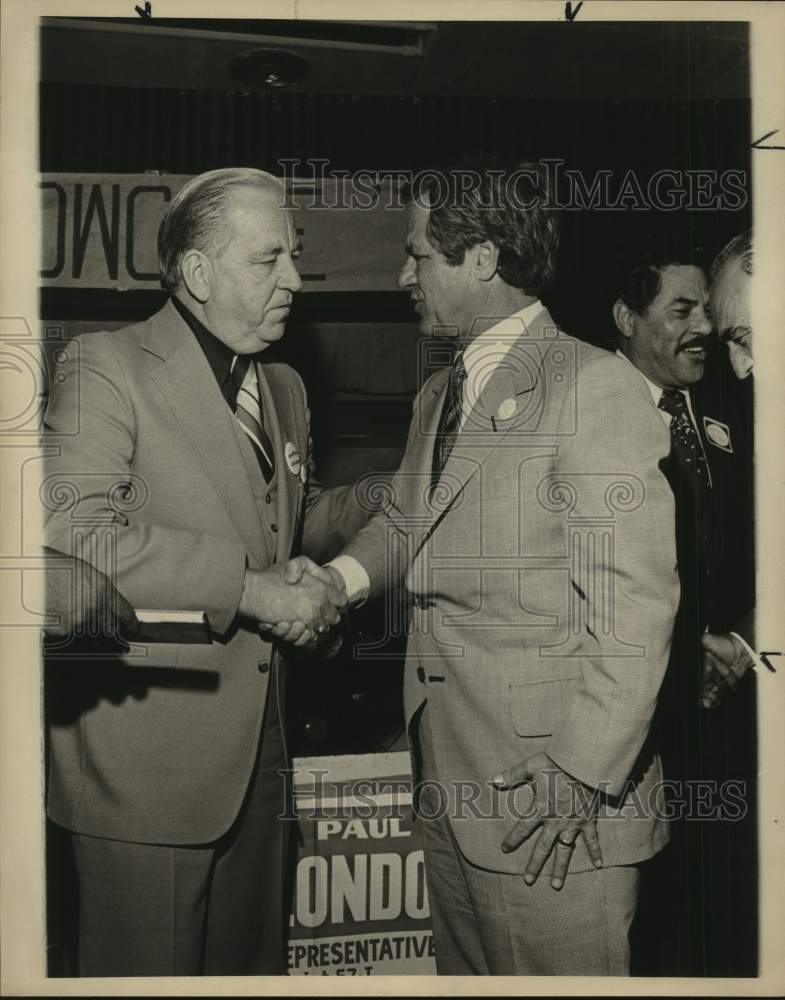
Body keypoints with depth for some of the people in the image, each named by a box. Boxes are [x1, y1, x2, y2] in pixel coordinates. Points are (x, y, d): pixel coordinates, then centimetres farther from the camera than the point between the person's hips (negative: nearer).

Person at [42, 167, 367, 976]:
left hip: (256, 748, 7)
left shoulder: (283, 387, 14)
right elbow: (72, 532, -24)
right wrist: (253, 586, -24)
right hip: (144, 752, -7)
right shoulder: (107, 367, -11)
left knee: (250, 962, 18)